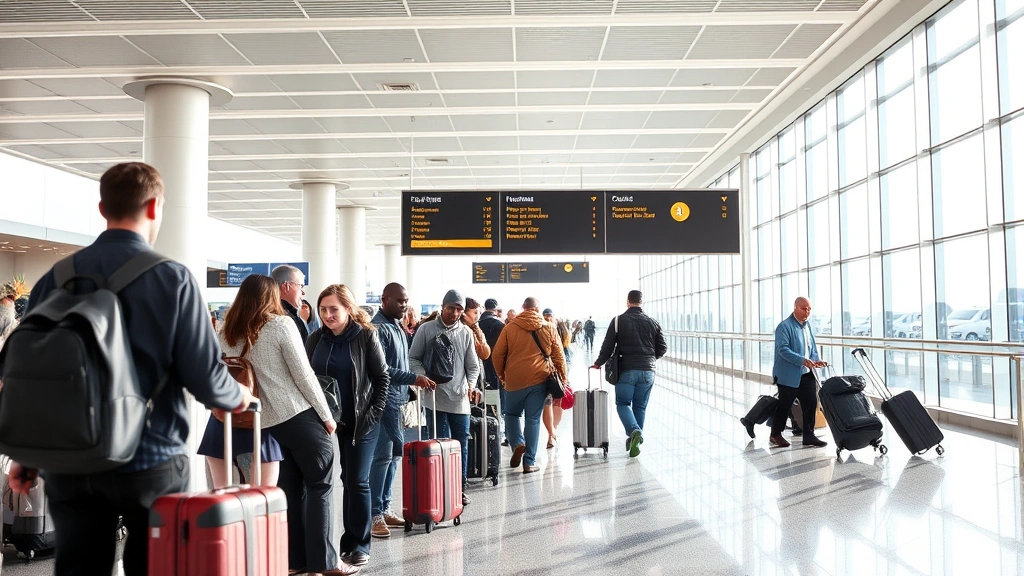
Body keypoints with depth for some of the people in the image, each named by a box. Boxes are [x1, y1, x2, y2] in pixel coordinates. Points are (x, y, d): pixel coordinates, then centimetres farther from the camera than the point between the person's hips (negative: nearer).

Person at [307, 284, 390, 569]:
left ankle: (359, 544, 10)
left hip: (361, 422, -3)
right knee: (347, 480, 7)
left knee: (357, 481, -1)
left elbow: (382, 378, -5)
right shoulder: (315, 339, 3)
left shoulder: (366, 336, -7)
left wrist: (374, 413, -10)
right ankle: (350, 540, 18)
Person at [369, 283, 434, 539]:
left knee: (395, 453, 12)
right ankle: (374, 514, -4)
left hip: (398, 400, 10)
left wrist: (411, 386, 14)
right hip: (384, 400, -9)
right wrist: (413, 379, -21)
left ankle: (384, 507, 21)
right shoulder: (378, 328, -13)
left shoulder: (397, 327, 16)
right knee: (383, 455, -10)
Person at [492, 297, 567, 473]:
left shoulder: (510, 327, 0)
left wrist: (501, 375, 16)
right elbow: (558, 356, 5)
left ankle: (517, 443, -4)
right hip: (539, 380, 1)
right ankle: (529, 462, 7)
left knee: (511, 413, 20)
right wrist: (563, 378, 15)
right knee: (533, 419, 6)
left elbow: (497, 354, 2)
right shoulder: (549, 329, 3)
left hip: (515, 380, -1)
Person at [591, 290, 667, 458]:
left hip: (626, 370, -3)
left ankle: (634, 430, -18)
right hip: (647, 371, 3)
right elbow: (662, 348, 8)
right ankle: (636, 438, 14)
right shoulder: (653, 323, 6)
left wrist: (598, 363, 14)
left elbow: (607, 346, -2)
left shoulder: (619, 321, -2)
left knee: (623, 403, 5)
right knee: (640, 406, 13)